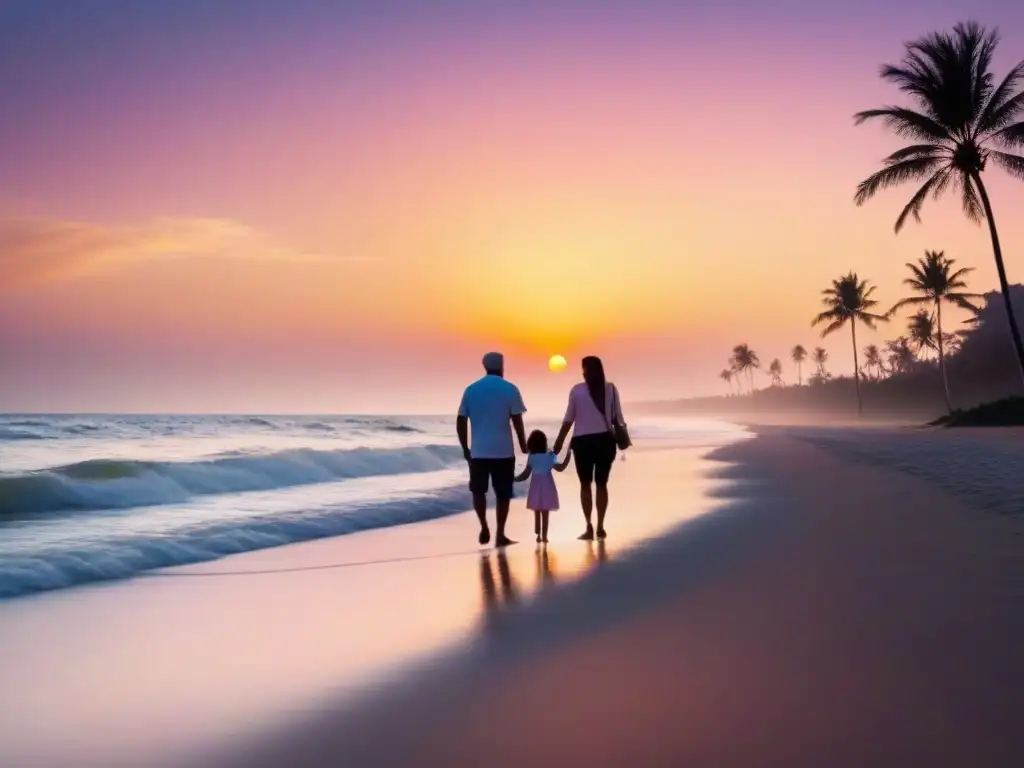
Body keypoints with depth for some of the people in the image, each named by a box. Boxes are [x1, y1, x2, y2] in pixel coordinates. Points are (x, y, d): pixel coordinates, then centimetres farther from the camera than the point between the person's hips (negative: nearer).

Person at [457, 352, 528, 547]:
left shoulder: (471, 390, 4)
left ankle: (484, 527, 6)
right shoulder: (510, 389, -3)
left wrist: (465, 448, 13)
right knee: (503, 493, 8)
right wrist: (523, 446, 6)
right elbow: (517, 421, -6)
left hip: (478, 451, 2)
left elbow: (461, 421, 3)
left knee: (478, 491, 17)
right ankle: (500, 535, 9)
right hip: (503, 451, -2)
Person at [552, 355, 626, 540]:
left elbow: (569, 419, -1)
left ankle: (589, 527, 2)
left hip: (583, 441, -2)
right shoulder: (611, 389, 0)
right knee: (601, 484, 10)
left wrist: (559, 442, 7)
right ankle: (600, 527, 11)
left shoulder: (577, 390, -4)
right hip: (604, 440, 2)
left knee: (585, 485, 6)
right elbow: (617, 417, 1)